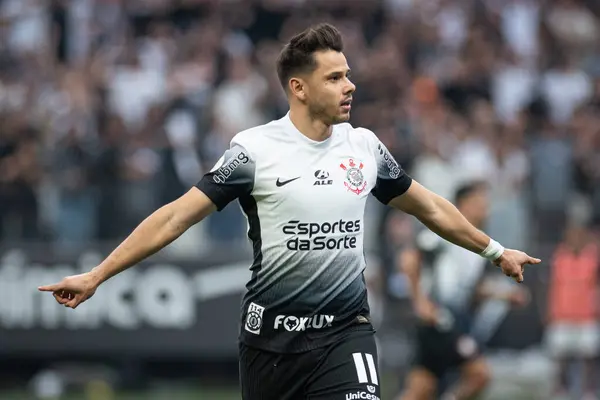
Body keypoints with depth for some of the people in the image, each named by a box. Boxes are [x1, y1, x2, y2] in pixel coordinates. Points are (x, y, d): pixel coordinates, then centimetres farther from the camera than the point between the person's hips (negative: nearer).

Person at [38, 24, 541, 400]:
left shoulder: (364, 145, 5)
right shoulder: (255, 149, -7)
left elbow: (431, 208, 20)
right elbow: (176, 217, -8)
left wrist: (495, 251, 27)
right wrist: (95, 277, -12)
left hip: (345, 331, 2)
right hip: (271, 334, -2)